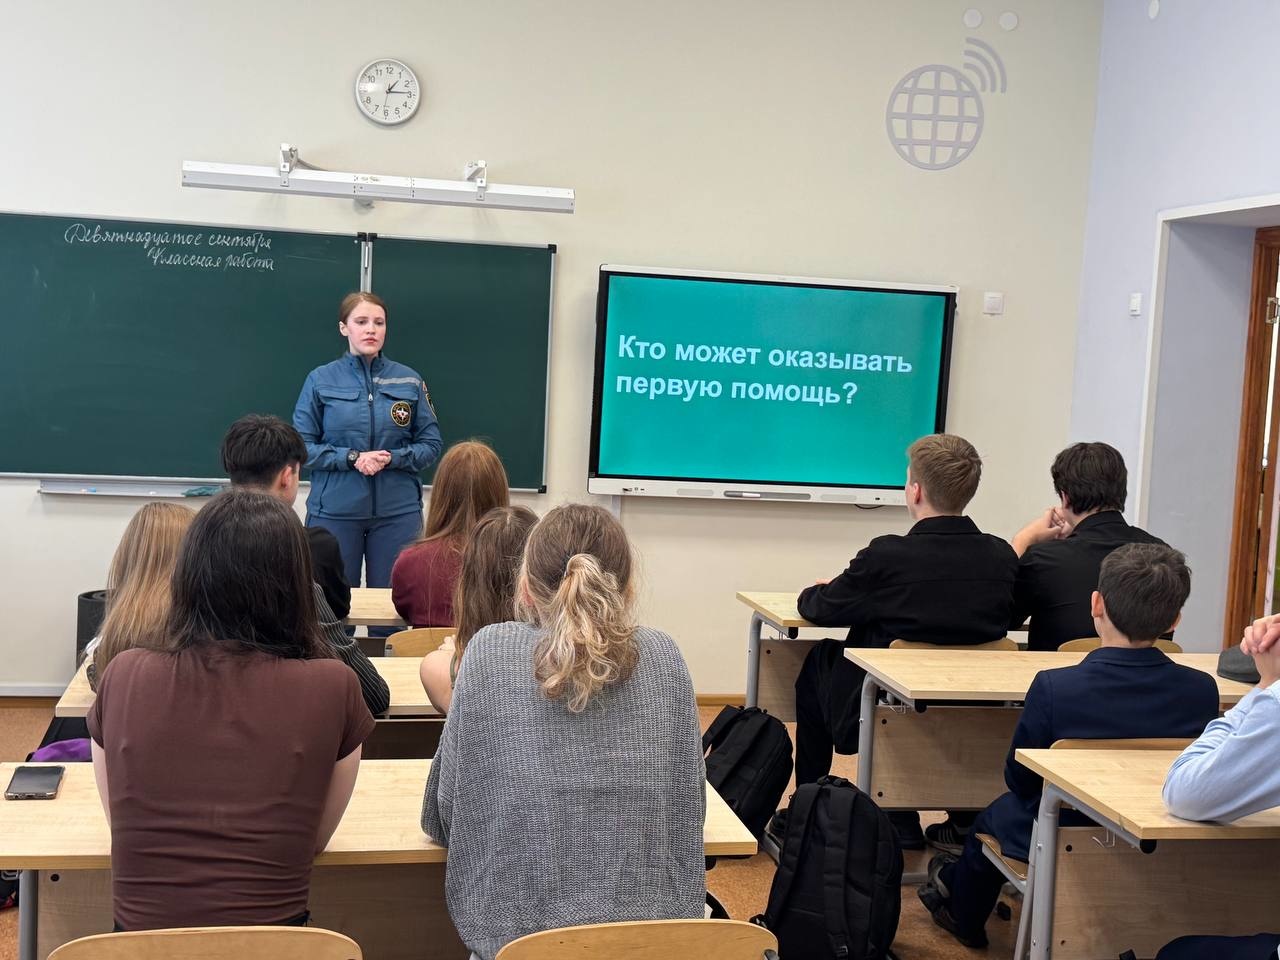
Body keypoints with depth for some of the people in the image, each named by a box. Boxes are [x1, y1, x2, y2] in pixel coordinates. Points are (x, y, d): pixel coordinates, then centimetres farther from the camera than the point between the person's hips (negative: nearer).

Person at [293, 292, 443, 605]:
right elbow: (301, 446, -1)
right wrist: (352, 458, -14)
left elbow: (431, 445, 5)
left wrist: (392, 459, -13)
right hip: (334, 510, -1)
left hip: (398, 511, 1)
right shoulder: (321, 380, 0)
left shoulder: (409, 381, 4)